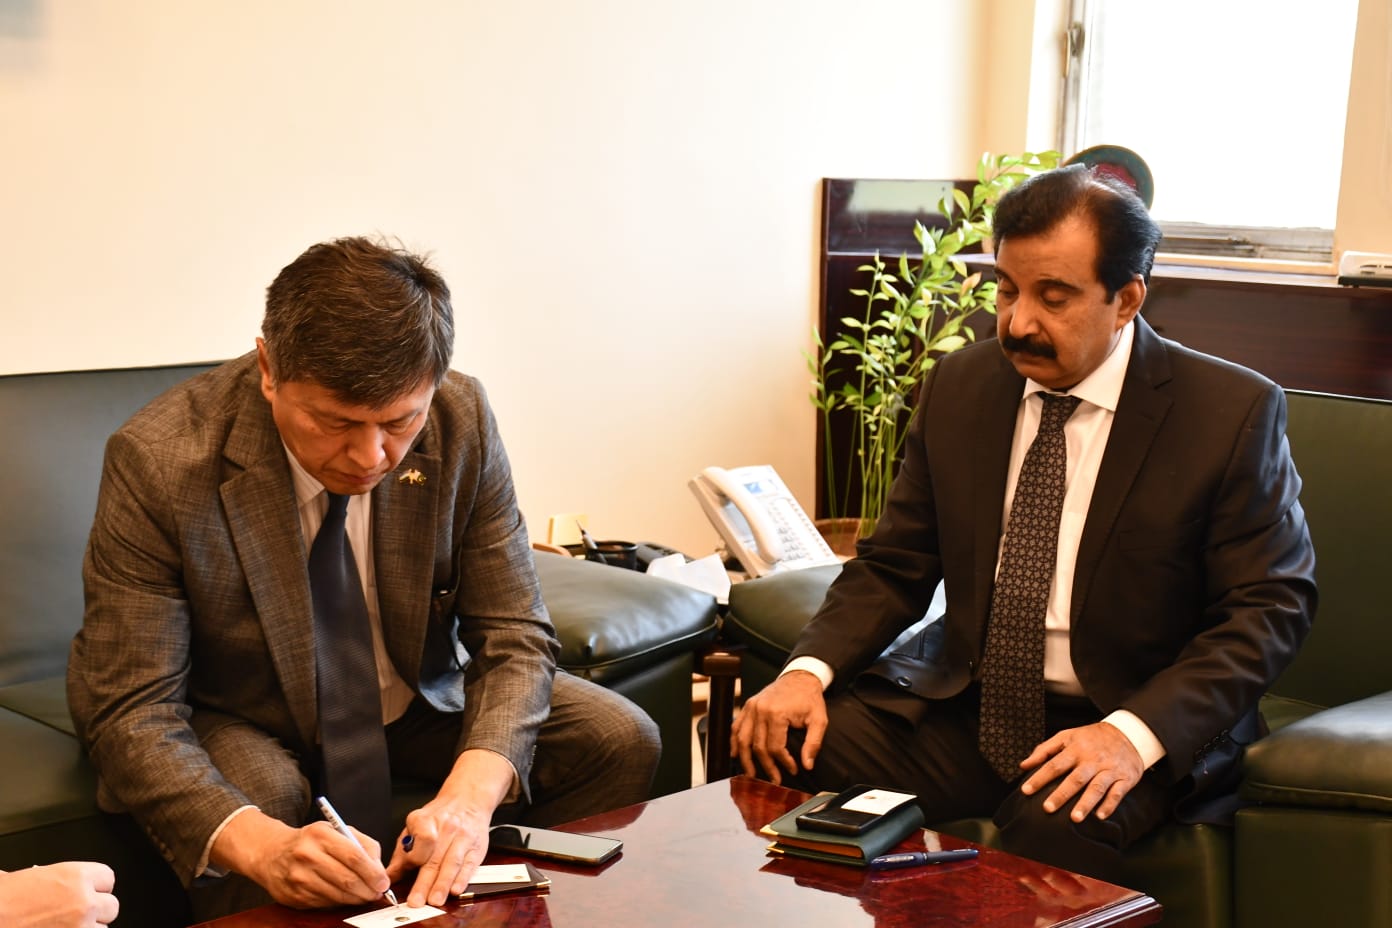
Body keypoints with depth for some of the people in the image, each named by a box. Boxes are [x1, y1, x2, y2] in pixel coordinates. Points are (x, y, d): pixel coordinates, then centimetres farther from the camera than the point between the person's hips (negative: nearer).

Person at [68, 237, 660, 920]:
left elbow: (513, 638, -14)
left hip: (416, 700, 4)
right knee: (260, 797, -36)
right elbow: (131, 715, -28)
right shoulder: (158, 461, -29)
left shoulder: (462, 421, -20)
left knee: (622, 741, -10)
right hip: (239, 723, -3)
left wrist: (471, 792, -35)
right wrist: (259, 843, -46)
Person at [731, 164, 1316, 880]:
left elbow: (1270, 606, -10)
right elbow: (894, 565, 8)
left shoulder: (1233, 413, -9)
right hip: (964, 705, 4)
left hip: (1127, 721, -4)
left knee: (1054, 831, -36)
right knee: (780, 751, -18)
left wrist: (1135, 733, -25)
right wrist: (809, 669, -12)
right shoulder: (958, 387, 4)